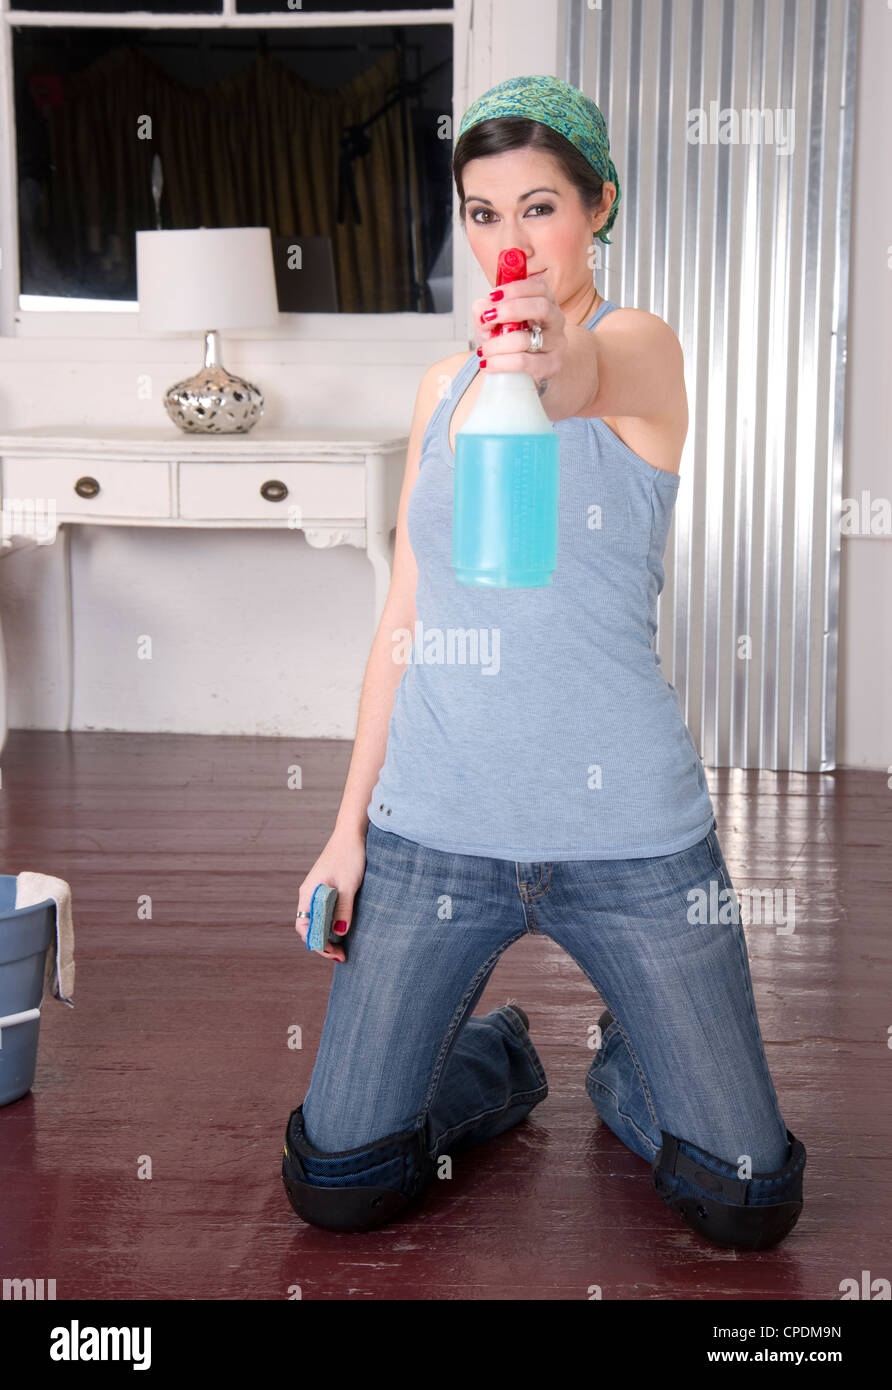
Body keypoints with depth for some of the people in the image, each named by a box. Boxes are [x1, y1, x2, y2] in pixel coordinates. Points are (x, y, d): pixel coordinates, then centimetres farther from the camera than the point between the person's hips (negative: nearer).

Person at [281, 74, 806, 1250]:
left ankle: (627, 1067, 32)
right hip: (432, 824, 4)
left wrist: (551, 365, -55)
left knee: (751, 1204, 0)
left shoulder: (642, 347, -5)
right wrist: (349, 821, 8)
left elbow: (593, 381, -31)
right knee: (337, 1186, -1)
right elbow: (405, 616, 12)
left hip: (626, 830, -3)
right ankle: (495, 1061, 30)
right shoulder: (443, 386, 10)